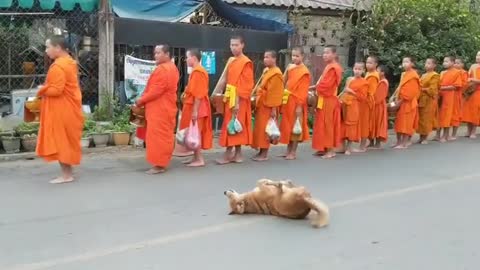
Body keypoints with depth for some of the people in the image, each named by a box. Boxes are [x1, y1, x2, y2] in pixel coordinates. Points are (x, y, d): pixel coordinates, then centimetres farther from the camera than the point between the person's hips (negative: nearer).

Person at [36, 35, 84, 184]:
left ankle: (66, 175, 4)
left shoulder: (58, 66, -19)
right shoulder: (70, 62, 13)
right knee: (66, 140, 14)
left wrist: (42, 91, -7)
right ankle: (68, 172, 21)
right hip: (69, 108, 10)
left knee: (60, 140, -2)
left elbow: (56, 90, -25)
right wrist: (46, 89, 10)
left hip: (61, 111, -10)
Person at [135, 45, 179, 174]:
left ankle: (158, 165, -5)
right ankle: (163, 162, 20)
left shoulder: (162, 69, -18)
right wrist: (144, 99, 13)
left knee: (157, 136, -7)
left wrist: (141, 100, -12)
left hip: (159, 109, -11)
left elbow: (156, 90, -23)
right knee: (165, 135, 13)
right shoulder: (172, 68, 16)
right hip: (167, 107, 11)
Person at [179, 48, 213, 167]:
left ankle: (200, 160, -3)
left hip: (195, 108, -10)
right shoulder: (196, 71, 16)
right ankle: (196, 157, 18)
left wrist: (195, 110, -23)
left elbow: (198, 94, -22)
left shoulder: (197, 72, -17)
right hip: (193, 106, 10)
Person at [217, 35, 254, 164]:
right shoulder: (231, 62, 14)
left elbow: (247, 85, -17)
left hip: (239, 99, -9)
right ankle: (237, 154, 17)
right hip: (230, 98, 9)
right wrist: (226, 97, 11)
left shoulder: (246, 63, -12)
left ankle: (229, 154, -1)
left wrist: (238, 101, -21)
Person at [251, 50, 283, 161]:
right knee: (260, 129, 12)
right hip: (261, 104, 10)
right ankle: (261, 152, 19)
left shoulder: (276, 74, -16)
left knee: (265, 129, -5)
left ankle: (264, 154, 2)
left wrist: (273, 108, -21)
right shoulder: (266, 71, 14)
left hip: (268, 106, -10)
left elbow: (276, 93, -19)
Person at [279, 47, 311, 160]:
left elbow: (303, 90, -15)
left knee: (295, 127, 0)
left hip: (296, 102, -8)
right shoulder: (290, 68, 12)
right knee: (288, 126, 12)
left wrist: (300, 105, -18)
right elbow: (284, 83, 15)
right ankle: (288, 151, 21)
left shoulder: (304, 72, -11)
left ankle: (293, 152, 7)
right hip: (288, 101, 8)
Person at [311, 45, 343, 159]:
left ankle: (331, 150, 0)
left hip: (328, 101, -10)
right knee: (323, 125, 12)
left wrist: (315, 88, -6)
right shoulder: (329, 67, 16)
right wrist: (316, 87, 3)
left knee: (328, 125, -6)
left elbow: (325, 85, -22)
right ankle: (325, 148, 18)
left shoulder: (333, 68, -17)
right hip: (324, 100, 10)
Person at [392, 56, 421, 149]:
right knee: (399, 122, 11)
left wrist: (402, 100, -18)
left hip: (408, 103, -9)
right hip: (401, 102, 9)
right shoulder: (404, 75, 16)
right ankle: (399, 142, 19)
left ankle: (404, 143, 0)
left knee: (406, 123, -4)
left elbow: (411, 91, -18)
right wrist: (397, 99, 8)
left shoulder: (413, 76, -12)